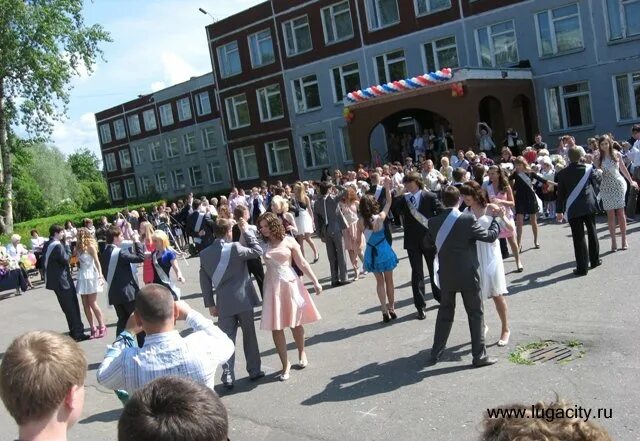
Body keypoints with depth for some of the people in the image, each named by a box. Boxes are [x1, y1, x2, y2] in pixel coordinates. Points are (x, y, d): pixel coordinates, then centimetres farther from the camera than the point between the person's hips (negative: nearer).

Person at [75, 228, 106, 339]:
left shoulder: (90, 246, -7)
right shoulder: (79, 247, 11)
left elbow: (97, 261, -12)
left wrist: (100, 275, -22)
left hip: (90, 276, -7)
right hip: (82, 277, 7)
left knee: (92, 304, -5)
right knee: (85, 305, 4)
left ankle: (102, 327, 5)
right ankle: (93, 328, 10)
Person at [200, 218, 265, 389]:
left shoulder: (204, 254, 0)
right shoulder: (235, 248, -15)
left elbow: (204, 282, 4)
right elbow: (257, 251, -2)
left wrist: (210, 304, 10)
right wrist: (247, 231, 1)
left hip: (224, 304, 3)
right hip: (243, 300, -2)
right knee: (249, 336, 13)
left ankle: (228, 376, 8)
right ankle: (254, 370, 24)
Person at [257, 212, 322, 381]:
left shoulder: (288, 241, -1)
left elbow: (302, 263, 2)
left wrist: (315, 281, -1)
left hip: (289, 284, -1)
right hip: (272, 286, 1)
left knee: (295, 322, 10)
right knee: (276, 327, -1)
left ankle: (302, 352, 37)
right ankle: (285, 364, 11)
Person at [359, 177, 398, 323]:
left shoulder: (361, 222, -11)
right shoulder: (380, 218, -18)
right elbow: (388, 203, -5)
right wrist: (387, 187, -1)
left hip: (372, 252, 2)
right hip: (384, 251, -2)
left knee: (380, 281, 15)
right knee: (389, 281, 15)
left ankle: (385, 311, 13)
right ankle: (391, 309, 24)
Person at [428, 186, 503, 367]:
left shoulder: (434, 222, -4)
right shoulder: (468, 220, -17)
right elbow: (490, 236, -9)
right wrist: (497, 218, 6)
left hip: (445, 276, 4)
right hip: (467, 275, -4)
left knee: (445, 313, 17)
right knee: (476, 314, 9)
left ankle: (436, 353, 22)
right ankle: (479, 355, 14)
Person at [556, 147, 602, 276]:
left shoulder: (563, 173, -6)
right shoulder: (588, 169, -2)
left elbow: (560, 193, -3)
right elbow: (597, 180, 16)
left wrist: (560, 211, 4)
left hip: (573, 209, -2)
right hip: (589, 206, 2)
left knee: (578, 238, 0)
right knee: (592, 232, 19)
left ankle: (582, 267, 1)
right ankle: (595, 260, 31)